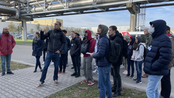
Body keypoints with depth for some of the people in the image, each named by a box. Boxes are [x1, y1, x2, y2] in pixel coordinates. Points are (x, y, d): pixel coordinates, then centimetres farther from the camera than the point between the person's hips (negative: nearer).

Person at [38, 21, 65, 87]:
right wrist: (42, 32, -15)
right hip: (49, 52, 1)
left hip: (57, 53, -1)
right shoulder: (50, 32, 5)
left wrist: (60, 50, -10)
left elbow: (63, 43, 4)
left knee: (56, 67, 10)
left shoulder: (61, 34, 1)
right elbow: (42, 38, 3)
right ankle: (42, 81, 12)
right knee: (45, 67, 1)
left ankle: (55, 79, 29)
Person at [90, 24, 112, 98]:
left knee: (101, 85, 1)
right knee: (107, 83, 21)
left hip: (103, 65, -10)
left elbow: (100, 53, -26)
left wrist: (93, 55, -9)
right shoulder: (106, 39, 10)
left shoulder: (102, 40, -20)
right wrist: (95, 53, 12)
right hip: (107, 64, 10)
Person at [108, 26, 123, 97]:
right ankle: (115, 87, 35)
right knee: (113, 74, 19)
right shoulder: (112, 38, 12)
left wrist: (114, 61, -22)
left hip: (116, 61, -10)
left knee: (117, 75, 1)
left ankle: (118, 91, 16)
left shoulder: (118, 39, -20)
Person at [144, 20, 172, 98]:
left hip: (156, 72, -9)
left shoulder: (164, 39, -18)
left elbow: (165, 58, -26)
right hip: (153, 71, 9)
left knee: (150, 91, -3)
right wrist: (148, 66, 11)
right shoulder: (156, 38, 13)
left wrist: (153, 67, -19)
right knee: (154, 90, 19)